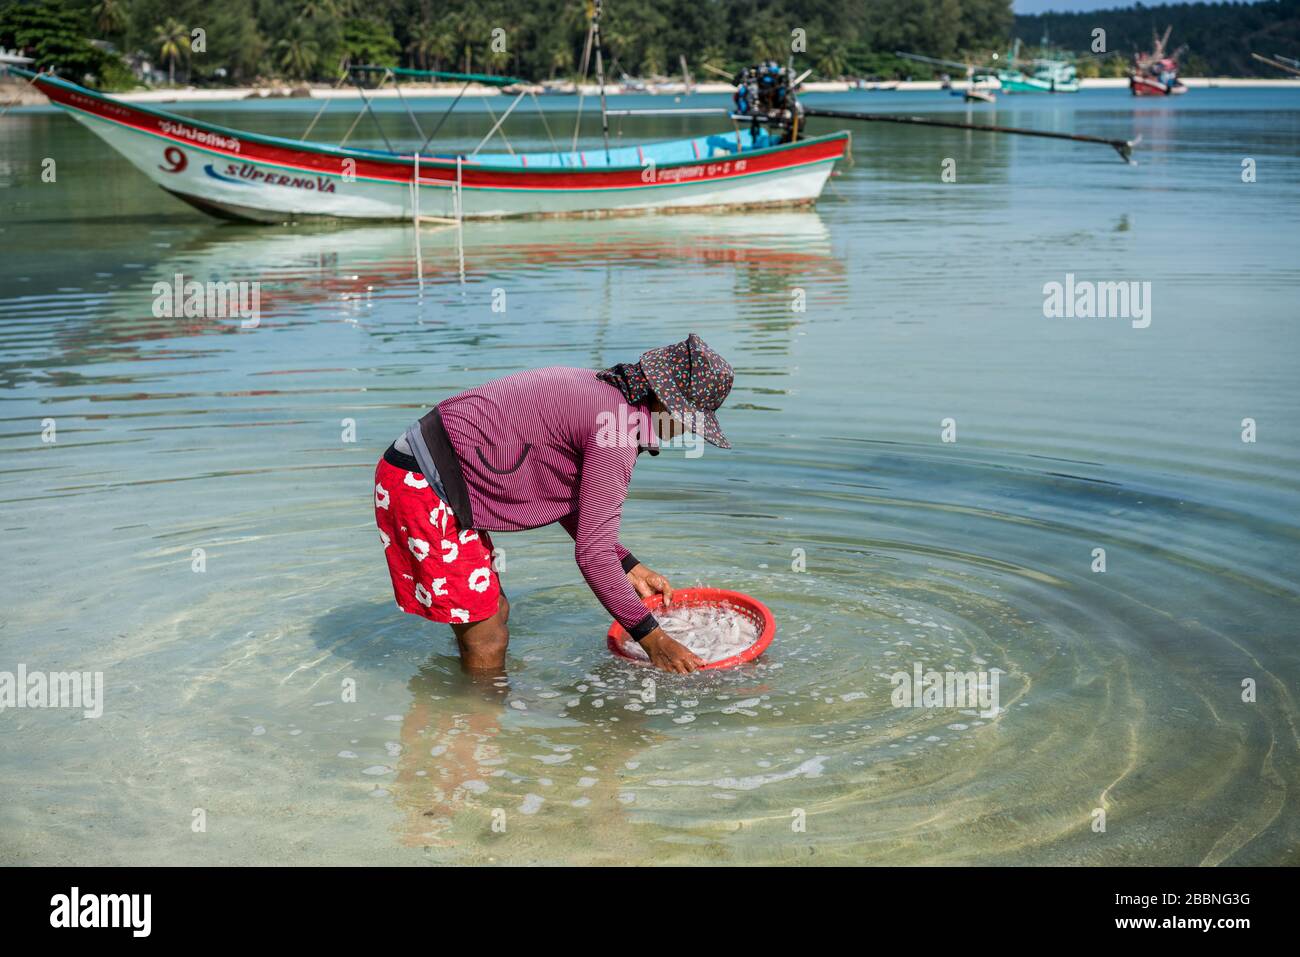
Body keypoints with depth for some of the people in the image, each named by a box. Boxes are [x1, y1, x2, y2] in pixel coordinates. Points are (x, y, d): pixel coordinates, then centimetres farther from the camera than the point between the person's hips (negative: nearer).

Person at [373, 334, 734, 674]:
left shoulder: (598, 388, 12)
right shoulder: (616, 426, -18)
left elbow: (567, 500, 21)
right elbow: (593, 554, -18)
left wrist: (630, 567, 21)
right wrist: (651, 638, -10)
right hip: (424, 485, -11)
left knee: (494, 612, 20)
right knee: (487, 642, -5)